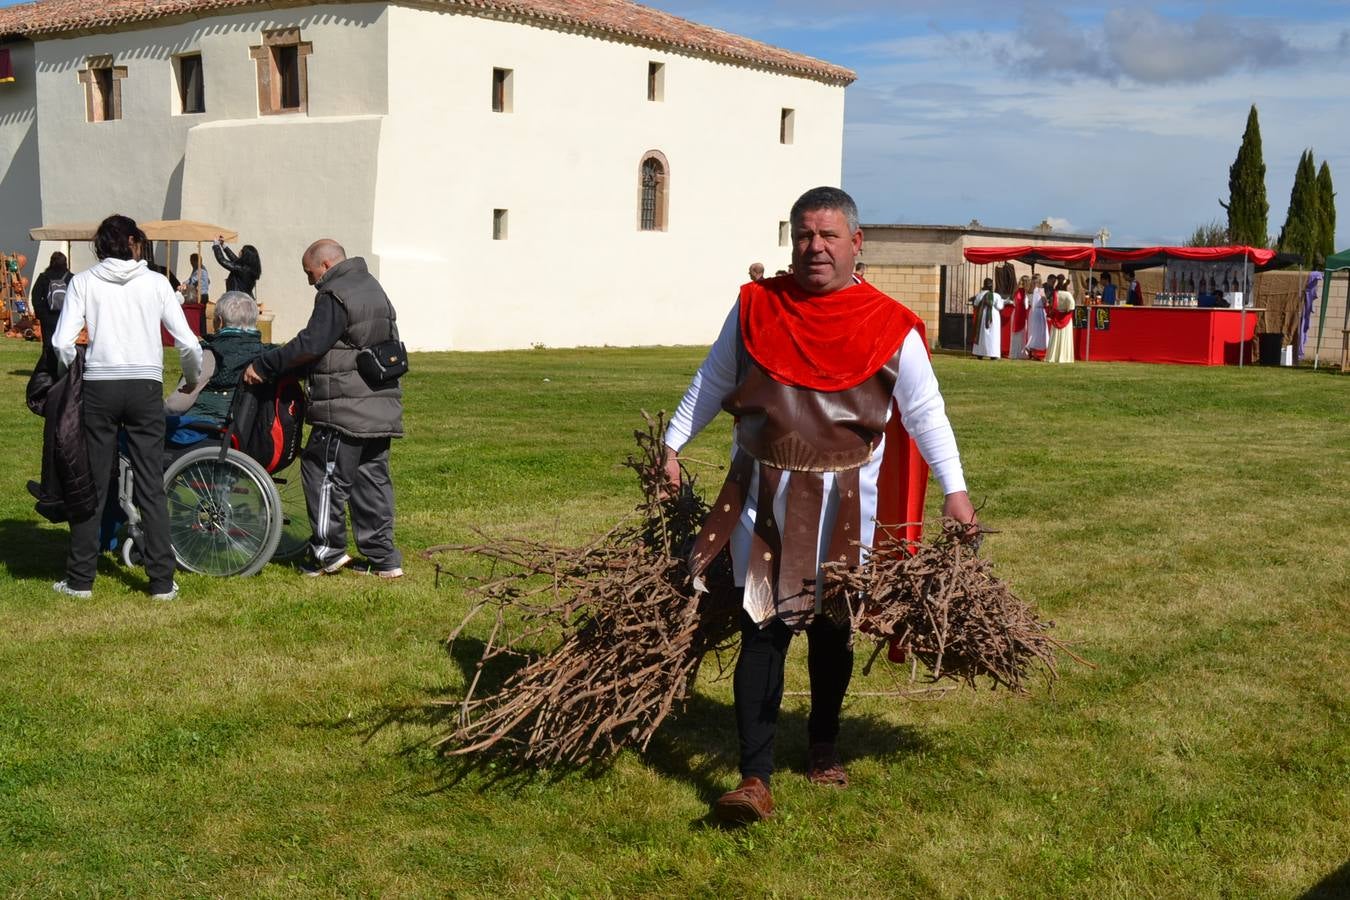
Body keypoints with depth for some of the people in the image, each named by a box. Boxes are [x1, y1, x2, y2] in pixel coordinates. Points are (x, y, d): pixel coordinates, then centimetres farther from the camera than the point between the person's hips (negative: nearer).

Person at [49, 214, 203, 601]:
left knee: (92, 485, 8)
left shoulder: (84, 282, 3)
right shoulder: (155, 282, 3)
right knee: (151, 487, 5)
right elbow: (188, 344, 1)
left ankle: (80, 579, 13)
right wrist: (192, 382, 18)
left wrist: (76, 378, 11)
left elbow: (62, 343, -6)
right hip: (146, 387, 0)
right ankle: (162, 581, 6)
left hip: (99, 387, 0)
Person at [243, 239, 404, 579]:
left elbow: (310, 345, -18)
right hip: (382, 406, 9)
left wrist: (263, 365, -11)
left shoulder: (335, 296, -11)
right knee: (372, 477, 11)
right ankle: (383, 557, 11)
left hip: (346, 408, -9)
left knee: (324, 473, 0)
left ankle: (328, 551, 1)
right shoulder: (374, 289, 19)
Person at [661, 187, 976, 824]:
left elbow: (924, 411, 0)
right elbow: (711, 384, 12)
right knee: (763, 631, -6)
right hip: (763, 495, 0)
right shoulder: (756, 306, 1)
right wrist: (671, 447, 12)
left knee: (832, 628, 12)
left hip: (844, 501, 0)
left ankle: (824, 748, 35)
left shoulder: (890, 327, -4)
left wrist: (955, 491, -4)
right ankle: (755, 777, -4)